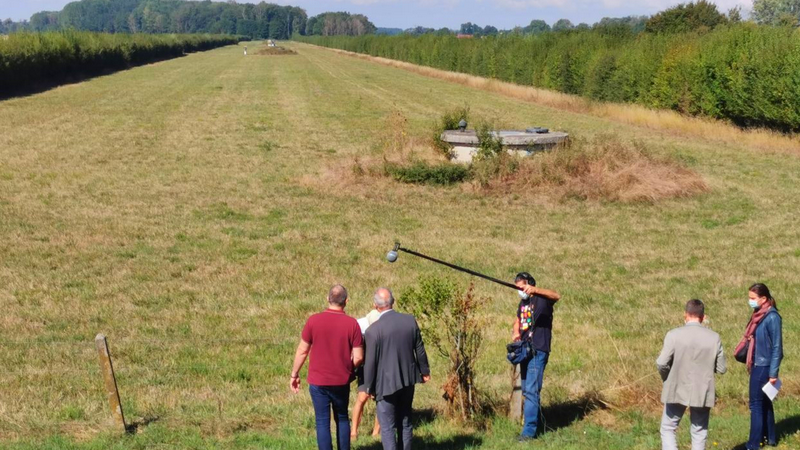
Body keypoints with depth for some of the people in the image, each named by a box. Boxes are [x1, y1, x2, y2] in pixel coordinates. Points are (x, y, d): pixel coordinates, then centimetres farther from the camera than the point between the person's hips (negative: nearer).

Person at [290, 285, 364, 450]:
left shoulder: (314, 320, -10)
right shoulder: (352, 323, -8)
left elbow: (302, 351, -4)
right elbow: (358, 357, -6)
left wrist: (294, 375, 9)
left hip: (318, 381, -1)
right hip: (342, 381, 1)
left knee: (323, 422, 5)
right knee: (342, 419, 18)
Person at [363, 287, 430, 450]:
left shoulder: (374, 329, -18)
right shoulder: (410, 320, -5)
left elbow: (370, 361, -13)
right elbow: (419, 349, 6)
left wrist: (369, 387, 0)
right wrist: (424, 371, 21)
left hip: (386, 383, -5)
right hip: (408, 381, 5)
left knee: (387, 427, 2)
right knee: (405, 423, 18)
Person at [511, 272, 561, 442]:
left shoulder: (541, 299, -10)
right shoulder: (523, 303, 14)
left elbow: (556, 296, -32)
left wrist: (535, 290, -48)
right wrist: (515, 332, 8)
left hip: (538, 351, -9)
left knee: (531, 390, -13)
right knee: (526, 390, 14)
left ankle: (529, 430, -13)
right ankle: (534, 423, 25)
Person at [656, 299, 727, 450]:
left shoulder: (674, 335, -13)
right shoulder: (714, 337, -6)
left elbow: (661, 363, -16)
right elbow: (721, 368, -2)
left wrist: (666, 378, 4)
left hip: (677, 390, -2)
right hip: (702, 392, 2)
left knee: (668, 428, 12)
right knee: (699, 432, 14)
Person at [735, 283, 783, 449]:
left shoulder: (772, 317, -17)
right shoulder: (759, 315, 7)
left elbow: (777, 347, -17)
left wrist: (773, 373, -17)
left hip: (764, 367, -9)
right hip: (758, 365, 9)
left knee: (756, 404, -3)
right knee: (764, 402, 17)